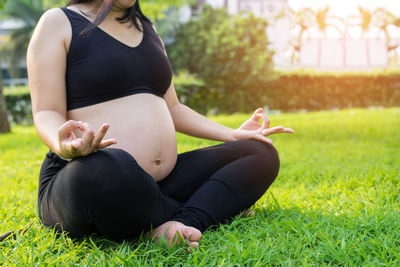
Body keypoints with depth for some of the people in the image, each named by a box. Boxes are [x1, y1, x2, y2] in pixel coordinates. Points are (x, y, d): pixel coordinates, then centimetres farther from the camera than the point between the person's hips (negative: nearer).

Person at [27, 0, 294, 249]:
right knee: (103, 170, -42)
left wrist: (233, 134, 11)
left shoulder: (146, 28, 21)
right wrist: (64, 147, -31)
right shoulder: (59, 22, 1)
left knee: (262, 153, -2)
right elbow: (47, 114, -7)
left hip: (161, 182, 7)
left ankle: (180, 225, -24)